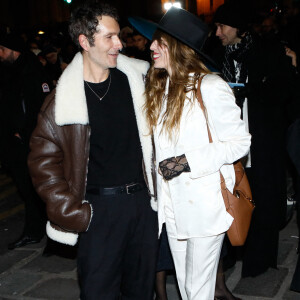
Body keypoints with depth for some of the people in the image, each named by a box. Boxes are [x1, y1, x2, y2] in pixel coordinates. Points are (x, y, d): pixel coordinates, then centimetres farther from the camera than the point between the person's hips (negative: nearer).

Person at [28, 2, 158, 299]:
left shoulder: (135, 79, 4)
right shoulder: (64, 97, -7)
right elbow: (44, 161, -5)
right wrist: (74, 213, -11)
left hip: (141, 199, 4)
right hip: (99, 207, -3)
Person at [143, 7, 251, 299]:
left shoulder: (210, 87, -15)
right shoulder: (159, 88, 9)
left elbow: (239, 142, -13)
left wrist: (187, 161, -19)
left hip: (204, 206, -7)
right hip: (172, 206, 7)